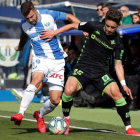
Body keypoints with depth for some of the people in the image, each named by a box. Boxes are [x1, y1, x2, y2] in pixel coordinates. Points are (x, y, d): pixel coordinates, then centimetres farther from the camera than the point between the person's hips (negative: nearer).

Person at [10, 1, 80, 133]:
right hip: (40, 59, 0)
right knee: (36, 79, -36)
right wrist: (20, 46, 41)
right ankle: (20, 114, -40)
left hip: (57, 61, 0)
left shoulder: (49, 15, -9)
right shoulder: (24, 24, -2)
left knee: (55, 101, -4)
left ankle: (40, 115, 27)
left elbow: (70, 17, 5)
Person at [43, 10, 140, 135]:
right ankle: (66, 120, 3)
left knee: (116, 93, -21)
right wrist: (55, 32, 3)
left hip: (101, 72, 0)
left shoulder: (117, 43, -3)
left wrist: (123, 84, -8)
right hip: (83, 68, 0)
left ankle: (128, 128, -8)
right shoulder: (95, 27, -5)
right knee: (69, 90, -26)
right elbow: (73, 26, 8)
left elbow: (118, 64, 2)